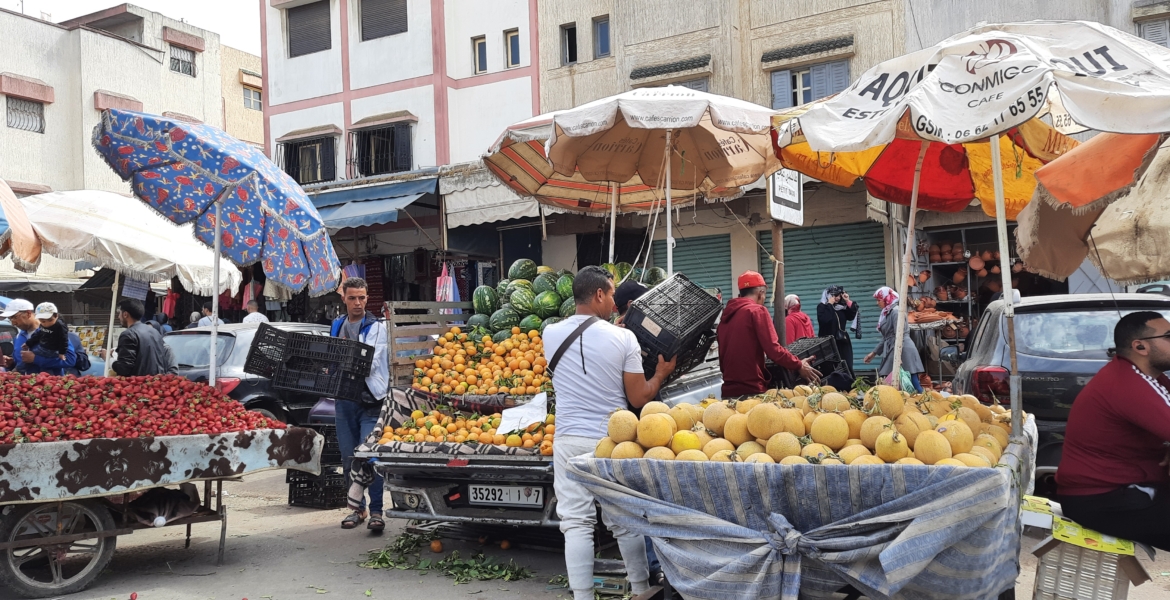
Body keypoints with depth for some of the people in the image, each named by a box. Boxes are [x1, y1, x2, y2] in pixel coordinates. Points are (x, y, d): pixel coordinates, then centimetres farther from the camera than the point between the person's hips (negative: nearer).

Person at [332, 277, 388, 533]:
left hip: (370, 399, -5)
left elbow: (371, 363, -12)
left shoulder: (377, 327, -1)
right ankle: (358, 507, 22)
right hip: (344, 398, 5)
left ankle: (376, 511, -4)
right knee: (349, 459, 10)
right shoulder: (337, 326, 14)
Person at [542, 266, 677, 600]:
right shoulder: (623, 338, -6)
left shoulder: (551, 334, 2)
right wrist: (662, 372, 11)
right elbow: (639, 399, -3)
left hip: (570, 440, 1)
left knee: (576, 523, 4)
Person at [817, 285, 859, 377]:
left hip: (842, 341, 6)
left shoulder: (841, 307, 12)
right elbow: (825, 319, -21)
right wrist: (830, 304, -13)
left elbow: (851, 316, 9)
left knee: (847, 367, 6)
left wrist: (848, 301, 3)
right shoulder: (822, 307, -4)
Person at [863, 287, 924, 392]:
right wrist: (874, 353, 24)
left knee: (912, 382, -9)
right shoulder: (886, 313, 18)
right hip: (893, 350, 10)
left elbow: (899, 336, -18)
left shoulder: (895, 311, -10)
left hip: (903, 350, -10)